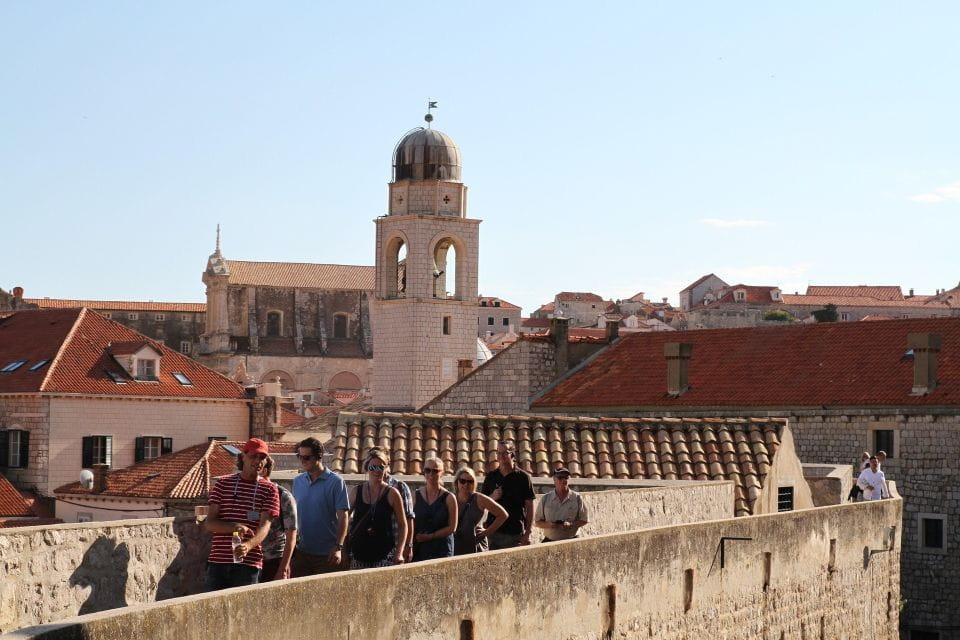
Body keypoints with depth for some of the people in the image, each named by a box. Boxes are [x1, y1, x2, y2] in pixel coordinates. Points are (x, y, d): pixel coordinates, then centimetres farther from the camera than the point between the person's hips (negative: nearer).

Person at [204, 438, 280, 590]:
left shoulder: (269, 489, 5)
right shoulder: (223, 484, 9)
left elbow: (265, 525, -8)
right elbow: (209, 523, 2)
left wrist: (249, 545, -29)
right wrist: (234, 527, -18)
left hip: (248, 563, -2)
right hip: (217, 561, 2)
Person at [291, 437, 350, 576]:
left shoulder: (335, 482, -7)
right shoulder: (298, 481, 9)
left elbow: (343, 517, -10)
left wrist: (338, 547, -18)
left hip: (327, 554, -5)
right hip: (301, 552, 5)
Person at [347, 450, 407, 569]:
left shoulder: (392, 494, 1)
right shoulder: (357, 491, 8)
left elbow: (402, 525, 3)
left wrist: (399, 552, -7)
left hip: (385, 556, -3)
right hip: (358, 553, 3)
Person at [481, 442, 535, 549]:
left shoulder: (523, 477, 2)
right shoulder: (491, 477, 11)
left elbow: (529, 506, 0)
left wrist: (527, 533, -6)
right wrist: (492, 497, -6)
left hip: (515, 533, -3)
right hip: (493, 531, 3)